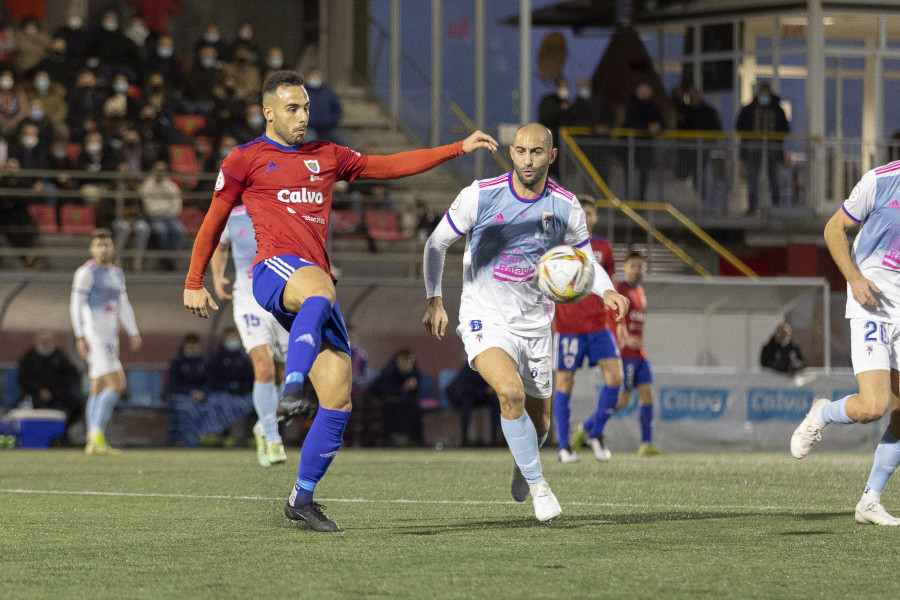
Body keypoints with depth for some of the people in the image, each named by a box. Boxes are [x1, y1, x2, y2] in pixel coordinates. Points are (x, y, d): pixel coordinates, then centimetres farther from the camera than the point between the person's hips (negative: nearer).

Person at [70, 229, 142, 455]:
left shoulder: (116, 273, 16)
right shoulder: (86, 272, -9)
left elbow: (124, 306, 22)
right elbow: (76, 306, -13)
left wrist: (133, 333, 13)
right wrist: (80, 337, -19)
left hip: (110, 337, 9)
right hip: (94, 334, -9)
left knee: (98, 389, 8)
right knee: (117, 384, -16)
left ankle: (93, 442, 9)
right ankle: (97, 434, -13)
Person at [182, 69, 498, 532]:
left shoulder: (326, 157, 24)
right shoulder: (246, 159, 11)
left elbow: (391, 166, 25)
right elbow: (213, 221, 17)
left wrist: (459, 148, 19)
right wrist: (194, 283, 15)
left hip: (316, 282, 6)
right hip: (275, 268, -6)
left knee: (339, 397, -4)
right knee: (320, 290, -43)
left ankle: (302, 498, 6)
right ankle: (292, 383, -62)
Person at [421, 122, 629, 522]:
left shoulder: (566, 207, -5)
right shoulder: (480, 195, -11)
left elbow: (584, 258, 11)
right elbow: (437, 243, 2)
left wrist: (607, 291, -9)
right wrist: (434, 300, -3)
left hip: (534, 323, 3)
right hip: (485, 318, -3)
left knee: (538, 423, 10)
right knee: (511, 392, -28)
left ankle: (521, 469, 46)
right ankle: (538, 486, -14)